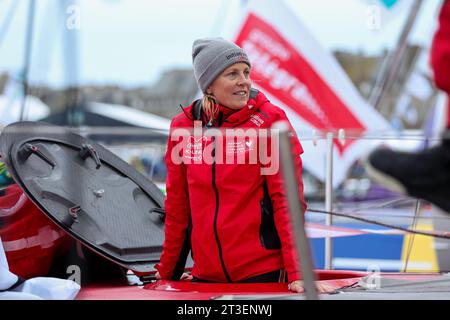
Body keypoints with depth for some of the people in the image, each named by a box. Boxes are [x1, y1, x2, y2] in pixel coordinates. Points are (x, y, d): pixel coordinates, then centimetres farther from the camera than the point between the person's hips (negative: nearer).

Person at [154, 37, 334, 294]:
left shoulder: (270, 120, -5)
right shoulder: (183, 127, 4)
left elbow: (287, 200, -9)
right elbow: (177, 208, 12)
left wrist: (298, 273, -16)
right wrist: (166, 273, 16)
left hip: (263, 272, -3)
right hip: (205, 276, 3)